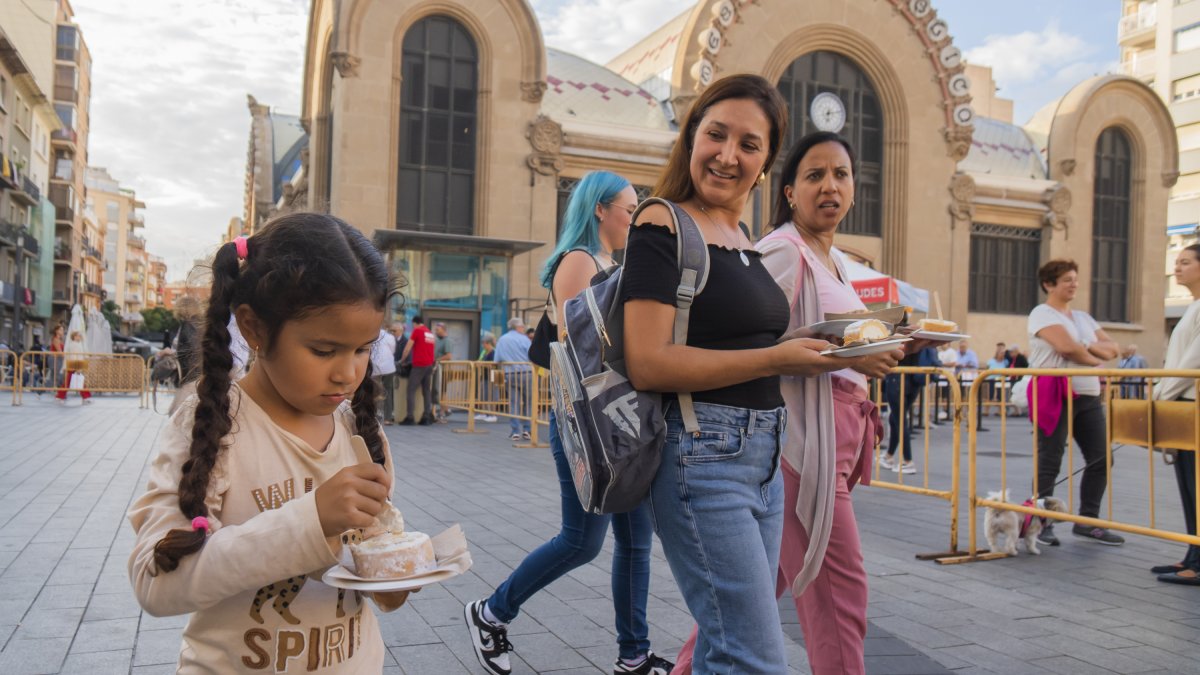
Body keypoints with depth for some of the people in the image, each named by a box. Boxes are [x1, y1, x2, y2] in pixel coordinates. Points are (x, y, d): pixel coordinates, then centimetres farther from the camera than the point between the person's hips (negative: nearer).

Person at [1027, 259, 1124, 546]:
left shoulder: (1083, 317, 20)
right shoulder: (1042, 314, -5)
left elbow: (1112, 349, 14)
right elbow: (1067, 347, -19)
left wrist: (1088, 346, -6)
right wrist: (1095, 360, -2)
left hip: (1087, 395, 8)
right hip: (1054, 393, -8)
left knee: (1100, 458, 4)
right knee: (1049, 462, -4)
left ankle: (1087, 522, 14)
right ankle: (1041, 524, 5)